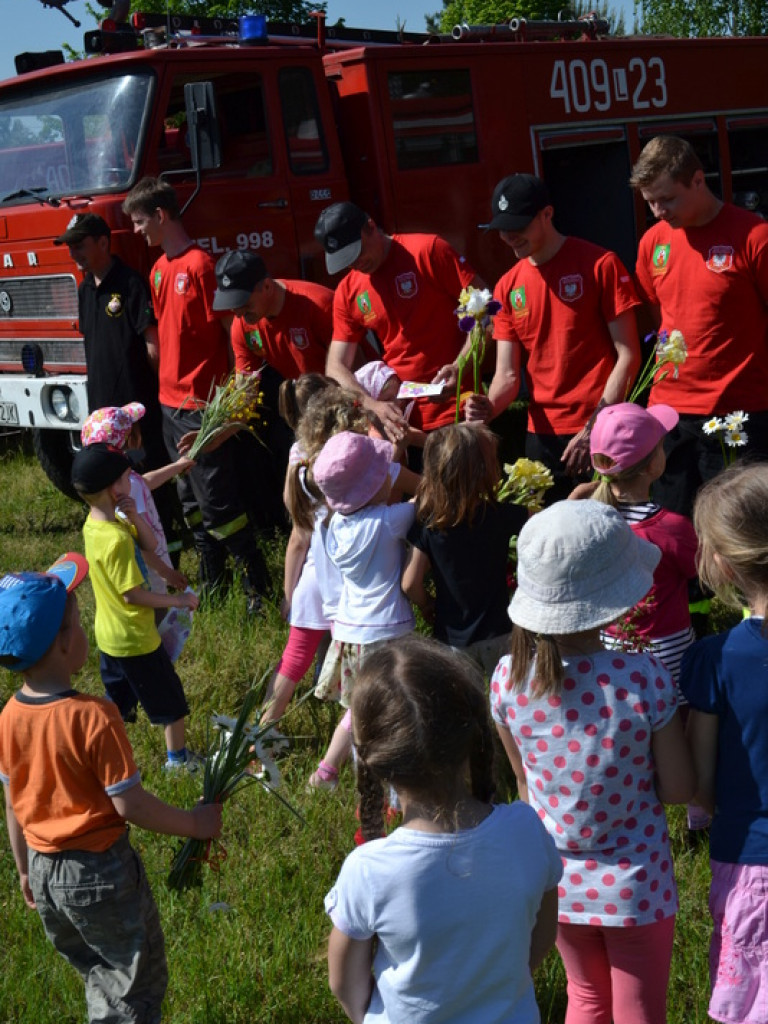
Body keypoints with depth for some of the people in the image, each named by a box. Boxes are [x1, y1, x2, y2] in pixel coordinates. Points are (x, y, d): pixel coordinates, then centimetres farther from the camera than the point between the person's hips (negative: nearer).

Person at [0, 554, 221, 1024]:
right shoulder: (94, 717, -26)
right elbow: (129, 804, -22)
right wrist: (196, 823, -8)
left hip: (44, 870, 7)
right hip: (100, 872, -6)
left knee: (100, 975, 27)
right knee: (137, 985, 14)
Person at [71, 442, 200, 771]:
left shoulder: (94, 523, -2)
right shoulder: (115, 539, -30)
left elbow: (149, 544, 5)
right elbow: (133, 594, -26)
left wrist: (134, 517, -14)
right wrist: (179, 600, -15)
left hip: (110, 636, 8)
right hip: (135, 638, -8)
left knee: (117, 704, 22)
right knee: (170, 699, 13)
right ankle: (178, 758, 30)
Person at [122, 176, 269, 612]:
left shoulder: (200, 264, -14)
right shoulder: (159, 270, 12)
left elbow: (229, 330, -14)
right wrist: (166, 381, 13)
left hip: (203, 405, -9)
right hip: (172, 401, 9)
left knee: (217, 500, -6)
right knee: (192, 499, 15)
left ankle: (259, 586, 5)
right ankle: (214, 580, 27)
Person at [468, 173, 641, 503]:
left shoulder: (600, 265, -6)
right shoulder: (507, 287, 8)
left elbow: (628, 356, -8)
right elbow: (507, 374, 6)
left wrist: (594, 429, -14)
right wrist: (489, 406, -16)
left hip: (601, 433, -4)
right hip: (541, 436, 5)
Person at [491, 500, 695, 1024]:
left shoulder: (509, 679, -16)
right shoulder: (645, 680, -27)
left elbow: (525, 781, 0)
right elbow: (679, 790, -15)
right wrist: (673, 715, -1)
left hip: (558, 881, 3)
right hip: (634, 886, -3)